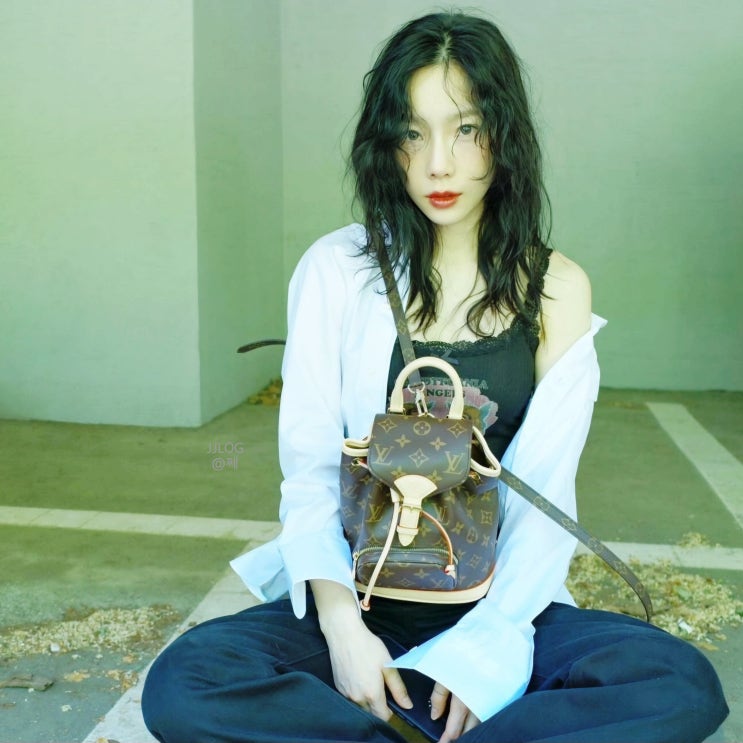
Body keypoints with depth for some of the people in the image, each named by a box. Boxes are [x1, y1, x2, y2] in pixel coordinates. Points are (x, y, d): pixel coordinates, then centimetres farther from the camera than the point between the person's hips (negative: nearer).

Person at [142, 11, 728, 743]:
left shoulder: (556, 288, 0)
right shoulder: (336, 269, -3)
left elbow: (546, 491, -5)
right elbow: (309, 468, -6)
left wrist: (484, 642, -16)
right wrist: (341, 624, -19)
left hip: (499, 608, 2)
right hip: (359, 604, -1)